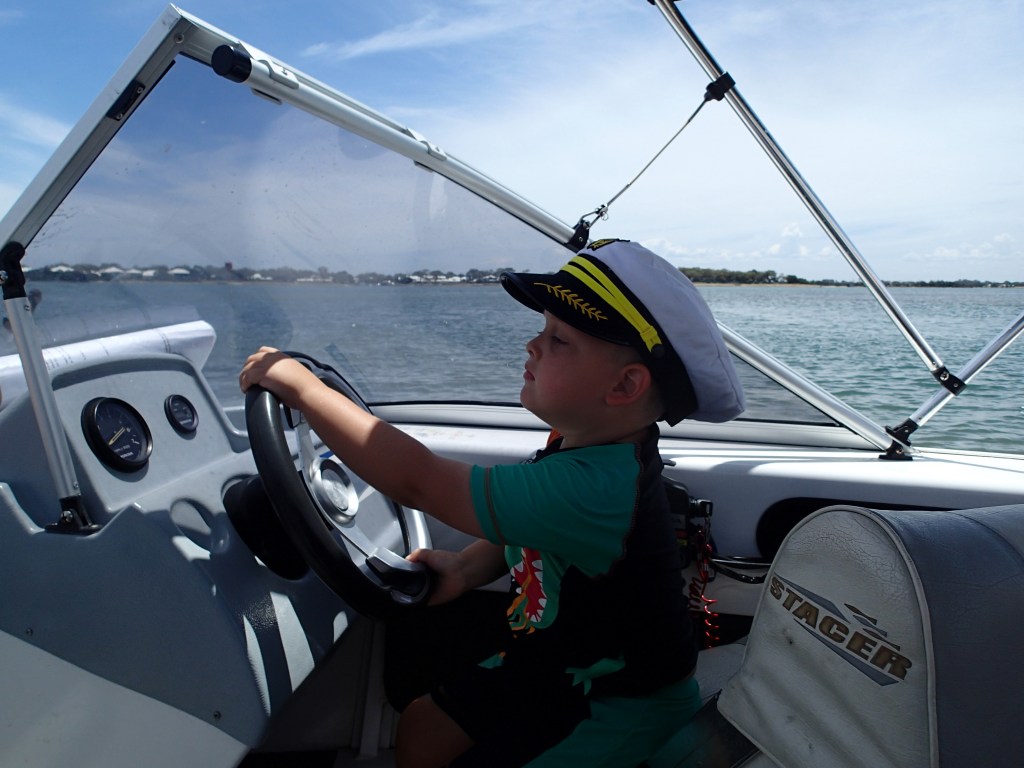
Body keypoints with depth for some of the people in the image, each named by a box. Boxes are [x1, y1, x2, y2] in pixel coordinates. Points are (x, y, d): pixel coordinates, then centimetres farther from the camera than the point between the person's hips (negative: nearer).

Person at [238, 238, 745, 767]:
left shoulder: (595, 488, -39)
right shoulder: (581, 445, -9)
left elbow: (415, 480, -38)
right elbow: (521, 526, 8)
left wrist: (299, 385, -30)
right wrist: (466, 569, -11)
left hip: (620, 713, -8)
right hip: (550, 662, 8)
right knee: (421, 725, 12)